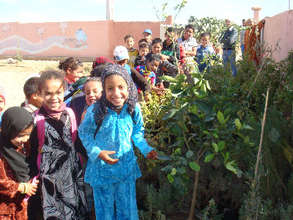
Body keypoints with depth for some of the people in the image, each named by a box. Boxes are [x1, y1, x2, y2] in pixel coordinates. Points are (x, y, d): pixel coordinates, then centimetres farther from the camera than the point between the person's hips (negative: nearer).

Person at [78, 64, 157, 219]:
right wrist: (98, 152, -19)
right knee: (105, 207, 16)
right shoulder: (95, 110, -20)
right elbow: (84, 133, -7)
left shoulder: (134, 109, -10)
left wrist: (146, 149, -6)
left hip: (126, 165, 2)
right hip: (102, 167, -2)